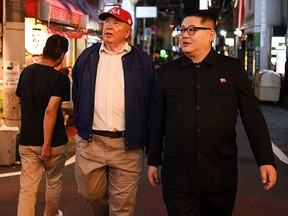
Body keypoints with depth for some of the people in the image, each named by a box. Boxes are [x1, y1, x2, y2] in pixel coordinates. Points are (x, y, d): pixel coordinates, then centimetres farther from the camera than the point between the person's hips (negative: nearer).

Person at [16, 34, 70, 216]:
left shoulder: (26, 72, 4)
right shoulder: (60, 78, -14)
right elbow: (50, 110, -24)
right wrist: (47, 144, -22)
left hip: (27, 141, 4)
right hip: (53, 141, -4)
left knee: (27, 189, 3)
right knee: (54, 183, 19)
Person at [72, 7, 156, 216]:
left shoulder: (143, 61, 3)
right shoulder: (87, 57, 10)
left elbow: (152, 102, 5)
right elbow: (77, 95, 18)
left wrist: (148, 139, 3)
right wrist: (81, 124, 12)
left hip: (128, 145, -2)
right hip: (90, 142, 2)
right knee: (91, 194, 14)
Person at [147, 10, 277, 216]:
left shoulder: (233, 68, 1)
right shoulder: (168, 71, 5)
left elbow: (253, 117, -1)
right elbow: (157, 120, 9)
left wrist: (266, 160, -6)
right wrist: (154, 161, 11)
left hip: (221, 175, 0)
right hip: (177, 175, 1)